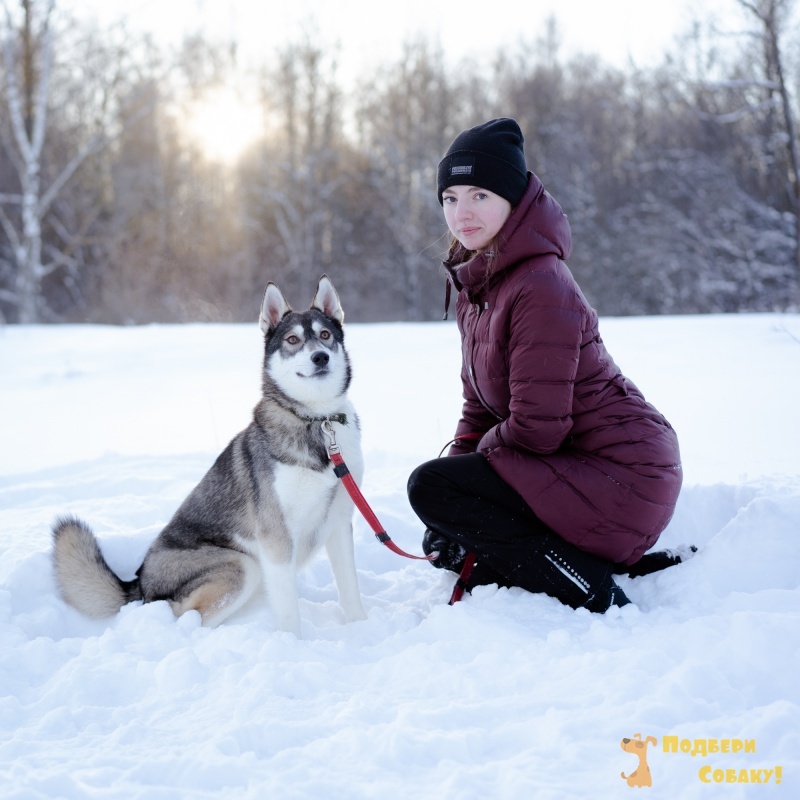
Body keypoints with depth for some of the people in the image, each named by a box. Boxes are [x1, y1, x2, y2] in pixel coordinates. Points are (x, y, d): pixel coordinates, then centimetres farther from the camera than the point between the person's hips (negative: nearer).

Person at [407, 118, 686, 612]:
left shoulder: (540, 286, -20)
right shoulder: (475, 283, 9)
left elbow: (536, 428, -22)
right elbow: (480, 408, 13)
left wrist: (480, 450, -4)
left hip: (621, 478, -10)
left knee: (430, 486, -18)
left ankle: (598, 594, -13)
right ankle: (642, 566, 14)